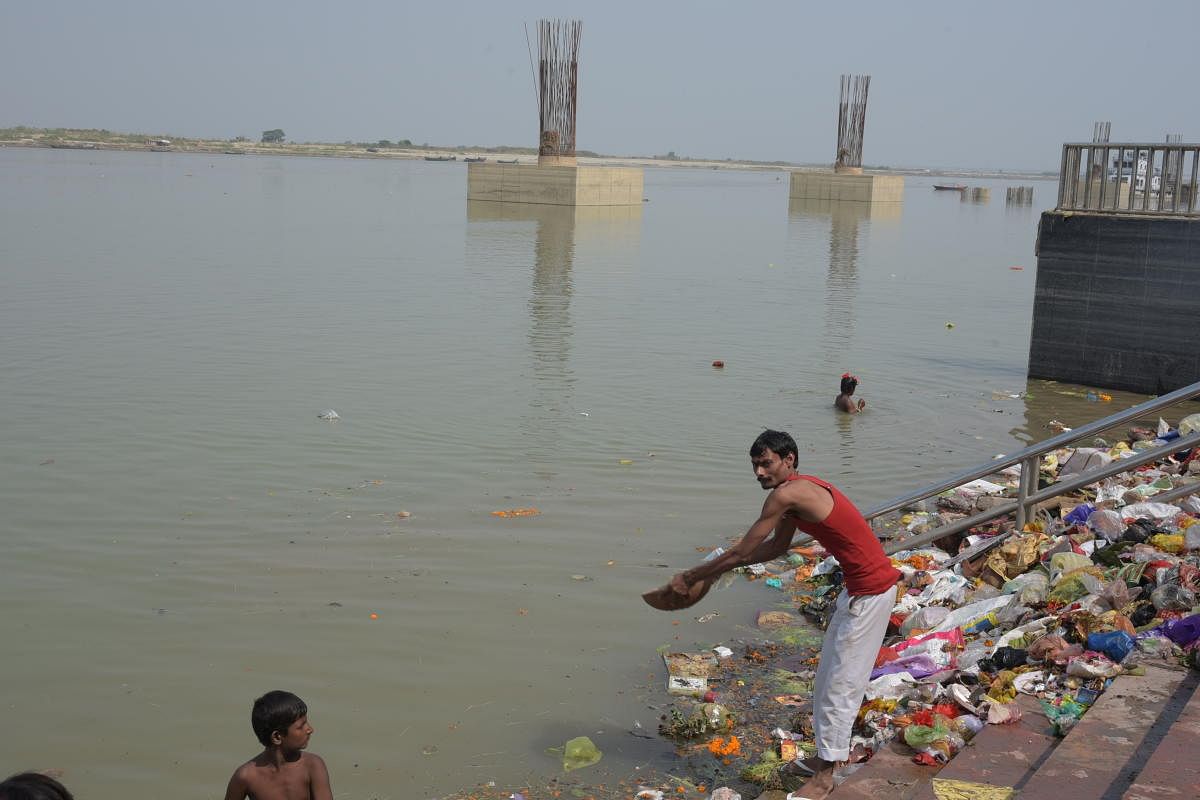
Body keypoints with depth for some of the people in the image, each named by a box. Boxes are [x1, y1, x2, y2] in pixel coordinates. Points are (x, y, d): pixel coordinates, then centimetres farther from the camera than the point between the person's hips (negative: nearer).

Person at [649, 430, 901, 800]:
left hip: (871, 592, -10)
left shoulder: (786, 494, -21)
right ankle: (826, 757, 30)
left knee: (840, 682, -3)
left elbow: (742, 552, -16)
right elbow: (777, 547, 20)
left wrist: (689, 578, -6)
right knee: (829, 676, 18)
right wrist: (716, 571, 17)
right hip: (860, 586, 10)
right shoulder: (800, 490, 10)